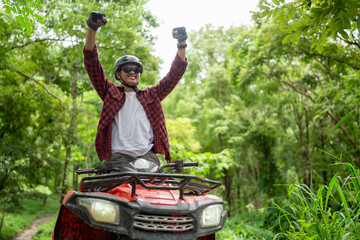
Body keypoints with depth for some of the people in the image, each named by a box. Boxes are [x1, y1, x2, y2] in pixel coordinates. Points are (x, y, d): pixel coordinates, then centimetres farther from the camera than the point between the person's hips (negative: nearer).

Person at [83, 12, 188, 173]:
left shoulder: (151, 95, 23)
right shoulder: (111, 93, 19)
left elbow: (175, 74, 21)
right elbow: (92, 64, 11)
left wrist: (182, 44, 10)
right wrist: (92, 28, 0)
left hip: (147, 156, 2)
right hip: (118, 156, -2)